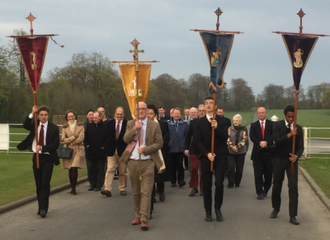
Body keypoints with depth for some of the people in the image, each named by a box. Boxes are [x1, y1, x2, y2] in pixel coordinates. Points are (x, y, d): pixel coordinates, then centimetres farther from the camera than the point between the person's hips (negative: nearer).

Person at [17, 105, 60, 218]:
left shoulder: (54, 128, -5)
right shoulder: (34, 125, 5)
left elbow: (56, 144, -10)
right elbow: (25, 125, -16)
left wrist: (42, 148, -18)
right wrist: (32, 114, -23)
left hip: (48, 158, -4)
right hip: (37, 157, 4)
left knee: (45, 183, -10)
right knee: (38, 184, 10)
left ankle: (43, 209, -10)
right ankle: (41, 207, 20)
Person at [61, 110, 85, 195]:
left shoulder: (80, 126, 6)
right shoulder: (65, 127, 11)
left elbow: (81, 138, -4)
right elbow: (64, 140, 1)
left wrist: (70, 142, -2)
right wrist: (74, 137, -9)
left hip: (78, 150, -2)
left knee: (74, 168, -16)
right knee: (70, 170, 3)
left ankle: (73, 188, -10)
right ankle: (72, 188, 15)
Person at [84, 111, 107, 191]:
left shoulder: (105, 126, -6)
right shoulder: (89, 126, 9)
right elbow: (86, 138, 14)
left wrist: (103, 147, -11)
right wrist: (87, 146, 2)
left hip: (101, 152, -4)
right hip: (91, 152, 4)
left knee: (100, 169, 2)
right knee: (91, 169, 7)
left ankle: (99, 185, 9)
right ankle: (93, 184, 17)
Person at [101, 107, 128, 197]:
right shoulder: (109, 124, 7)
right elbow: (107, 137, 6)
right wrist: (108, 148, -2)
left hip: (123, 151, -1)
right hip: (111, 151, 1)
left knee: (123, 171, 8)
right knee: (110, 169, -7)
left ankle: (122, 189, 19)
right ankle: (107, 189, -12)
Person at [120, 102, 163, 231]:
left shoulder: (154, 125, 1)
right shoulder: (130, 124, 10)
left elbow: (159, 143, -3)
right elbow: (126, 139, -3)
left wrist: (144, 149, -14)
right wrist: (135, 128, -16)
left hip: (147, 162, -3)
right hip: (133, 161, 3)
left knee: (146, 192, -9)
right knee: (136, 192, 12)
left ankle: (144, 220, -11)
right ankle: (138, 216, 24)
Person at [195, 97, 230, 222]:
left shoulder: (222, 121, 5)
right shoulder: (200, 122, 6)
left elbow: (225, 137, -6)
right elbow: (198, 141, 1)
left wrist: (216, 128, -22)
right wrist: (207, 154, -11)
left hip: (220, 157, -1)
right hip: (205, 157, 1)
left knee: (219, 184, -7)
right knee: (206, 185, 2)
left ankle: (218, 209, 11)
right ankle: (208, 211, 10)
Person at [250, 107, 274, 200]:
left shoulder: (271, 124, 7)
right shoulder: (253, 125, 11)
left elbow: (273, 135, -7)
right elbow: (252, 136, -3)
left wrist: (266, 142, -23)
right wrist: (260, 142, -20)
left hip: (269, 152, 0)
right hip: (257, 153, 0)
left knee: (268, 174, 6)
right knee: (258, 174, -3)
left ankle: (265, 190, 22)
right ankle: (260, 192, 1)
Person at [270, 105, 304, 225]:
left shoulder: (298, 128, 1)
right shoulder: (277, 125, -6)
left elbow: (301, 146, -2)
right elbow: (276, 141, -19)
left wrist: (296, 156, -23)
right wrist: (289, 135, -31)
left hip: (292, 160, 1)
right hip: (278, 160, -1)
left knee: (293, 187, -8)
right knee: (277, 186, 10)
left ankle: (293, 216, -5)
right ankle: (276, 209, 33)